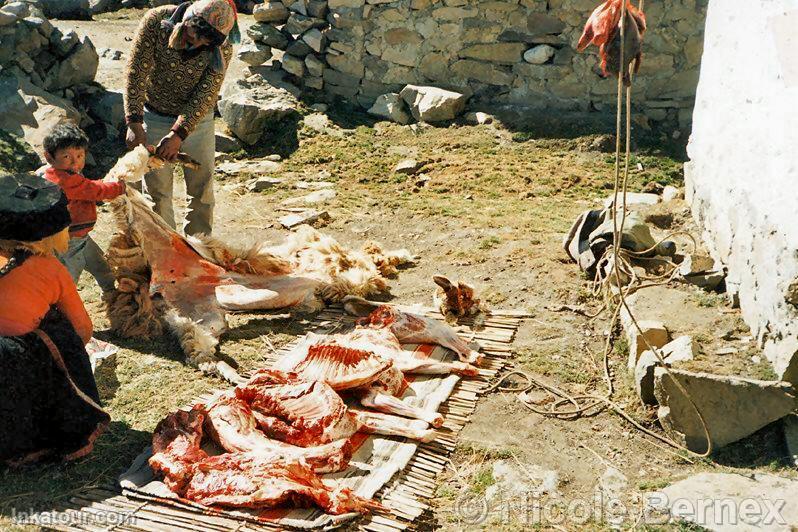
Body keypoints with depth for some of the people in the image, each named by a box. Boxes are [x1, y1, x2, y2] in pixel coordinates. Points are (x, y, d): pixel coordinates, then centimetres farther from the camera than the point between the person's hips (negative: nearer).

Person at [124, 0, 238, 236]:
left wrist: (179, 134, -32)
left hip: (197, 119, 0)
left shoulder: (222, 47, -22)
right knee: (156, 189, 5)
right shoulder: (156, 21, -23)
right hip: (155, 117, 0)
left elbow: (206, 95, -23)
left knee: (202, 188, 6)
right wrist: (134, 123, -30)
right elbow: (136, 73, -22)